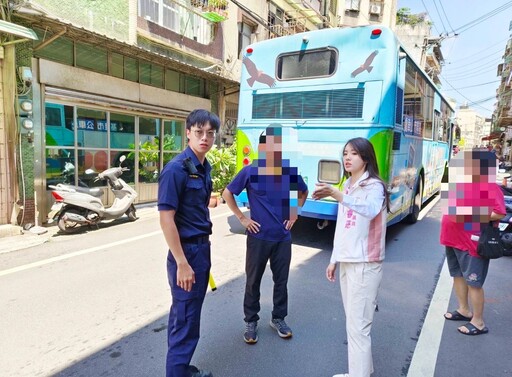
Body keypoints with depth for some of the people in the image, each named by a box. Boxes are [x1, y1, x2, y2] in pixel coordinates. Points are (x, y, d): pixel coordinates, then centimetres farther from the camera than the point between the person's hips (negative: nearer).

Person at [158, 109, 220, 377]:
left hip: (202, 247, 8)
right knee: (184, 319, 5)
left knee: (190, 315, 20)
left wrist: (203, 252, 14)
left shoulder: (204, 167, 7)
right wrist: (182, 263, -21)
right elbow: (166, 219, -20)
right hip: (186, 251, -8)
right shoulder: (176, 169, -18)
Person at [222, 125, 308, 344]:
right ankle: (251, 322, 29)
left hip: (283, 237, 3)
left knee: (281, 280, 14)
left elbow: (303, 192, 18)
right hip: (258, 237, -2)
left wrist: (295, 212, 7)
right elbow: (227, 194, -1)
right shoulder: (250, 171, -11)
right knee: (253, 281, 10)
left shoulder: (290, 172, -2)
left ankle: (278, 319, 35)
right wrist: (242, 218, -4)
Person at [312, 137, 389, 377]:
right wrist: (334, 259, 16)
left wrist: (336, 195, -49)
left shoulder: (374, 186, -12)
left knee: (358, 326, -3)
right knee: (353, 322, 17)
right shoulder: (347, 186, 13)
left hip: (365, 265, -8)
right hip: (347, 262, 8)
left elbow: (370, 210, -36)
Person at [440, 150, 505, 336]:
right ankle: (464, 309, 34)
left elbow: (499, 213, -22)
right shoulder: (462, 183, 12)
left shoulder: (489, 186, -13)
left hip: (471, 241, -9)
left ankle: (478, 322, 11)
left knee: (473, 282, -1)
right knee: (458, 275, 18)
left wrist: (472, 217, -20)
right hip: (453, 239, 9)